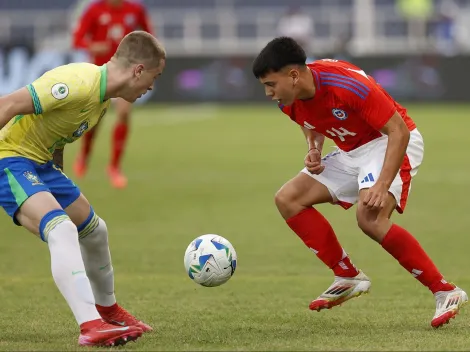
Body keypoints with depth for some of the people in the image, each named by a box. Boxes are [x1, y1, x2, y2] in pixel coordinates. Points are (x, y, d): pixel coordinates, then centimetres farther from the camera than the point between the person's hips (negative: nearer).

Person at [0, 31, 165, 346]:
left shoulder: (103, 100, 7)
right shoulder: (79, 84, -26)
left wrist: (59, 183, 18)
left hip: (41, 164, 10)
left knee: (93, 229, 21)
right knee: (62, 229, -29)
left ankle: (106, 309, 44)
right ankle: (91, 327, -37)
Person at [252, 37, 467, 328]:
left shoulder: (347, 84, -31)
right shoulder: (289, 100, -7)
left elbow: (399, 131, -28)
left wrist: (382, 186, -37)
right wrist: (314, 150, -6)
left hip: (392, 144, -9)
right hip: (353, 152, 9)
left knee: (369, 217, -32)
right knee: (288, 199, 0)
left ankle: (446, 292, -24)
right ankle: (348, 277, 5)